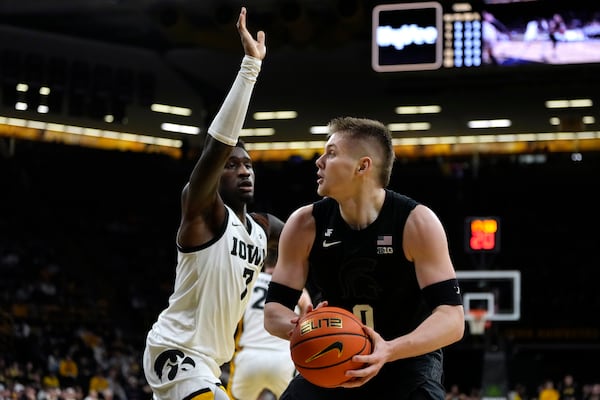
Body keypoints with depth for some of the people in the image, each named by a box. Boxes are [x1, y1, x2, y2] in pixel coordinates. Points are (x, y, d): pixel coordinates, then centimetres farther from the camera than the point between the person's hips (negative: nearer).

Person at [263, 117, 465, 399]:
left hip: (408, 360, -3)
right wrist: (300, 328, -31)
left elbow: (452, 317, -24)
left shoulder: (417, 223, -19)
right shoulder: (305, 225, -10)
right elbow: (274, 309, -6)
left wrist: (390, 350, -42)